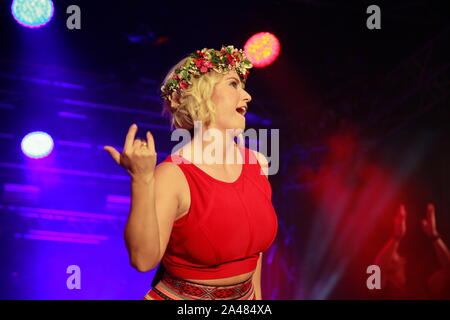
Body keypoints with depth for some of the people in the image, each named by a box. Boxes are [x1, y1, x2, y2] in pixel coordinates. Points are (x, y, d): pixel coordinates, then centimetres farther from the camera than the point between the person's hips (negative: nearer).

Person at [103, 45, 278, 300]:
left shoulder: (257, 162, -4)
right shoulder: (172, 177, -21)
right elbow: (143, 259, -31)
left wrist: (256, 292, 16)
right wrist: (142, 179, -37)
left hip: (243, 296, 6)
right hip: (180, 296, -5)